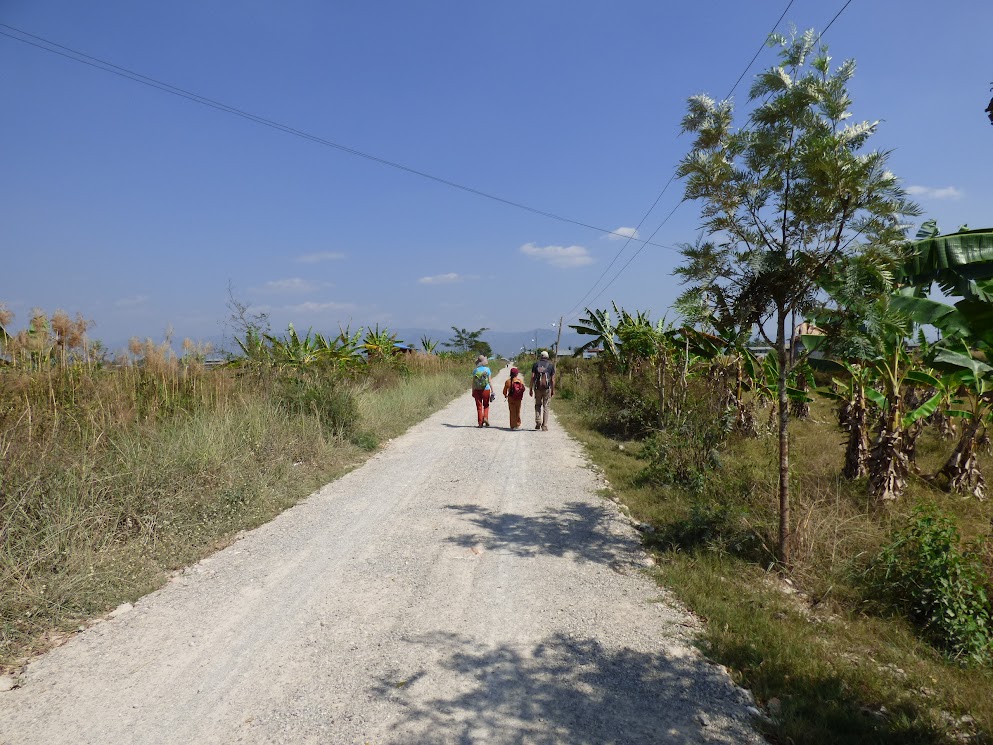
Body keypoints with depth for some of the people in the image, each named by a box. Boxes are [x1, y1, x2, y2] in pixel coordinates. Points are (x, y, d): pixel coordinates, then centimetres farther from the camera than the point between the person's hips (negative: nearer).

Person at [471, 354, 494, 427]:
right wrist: (492, 391, -2)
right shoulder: (487, 369, -5)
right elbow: (489, 381, -7)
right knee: (486, 405, 18)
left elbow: (473, 382, -1)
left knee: (479, 407, 7)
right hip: (486, 390, 0)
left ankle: (480, 423, 6)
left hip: (477, 390, 1)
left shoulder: (475, 370, -3)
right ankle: (485, 417, -2)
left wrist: (473, 391, 7)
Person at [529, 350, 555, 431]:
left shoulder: (536, 364, 7)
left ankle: (538, 422, 2)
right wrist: (553, 390, 7)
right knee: (545, 407, 6)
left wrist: (530, 389, 3)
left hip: (537, 388, 1)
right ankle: (544, 426, 4)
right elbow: (552, 379, 1)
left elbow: (532, 377, 0)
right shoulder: (551, 365, 6)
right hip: (547, 388, -1)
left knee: (538, 405, 18)